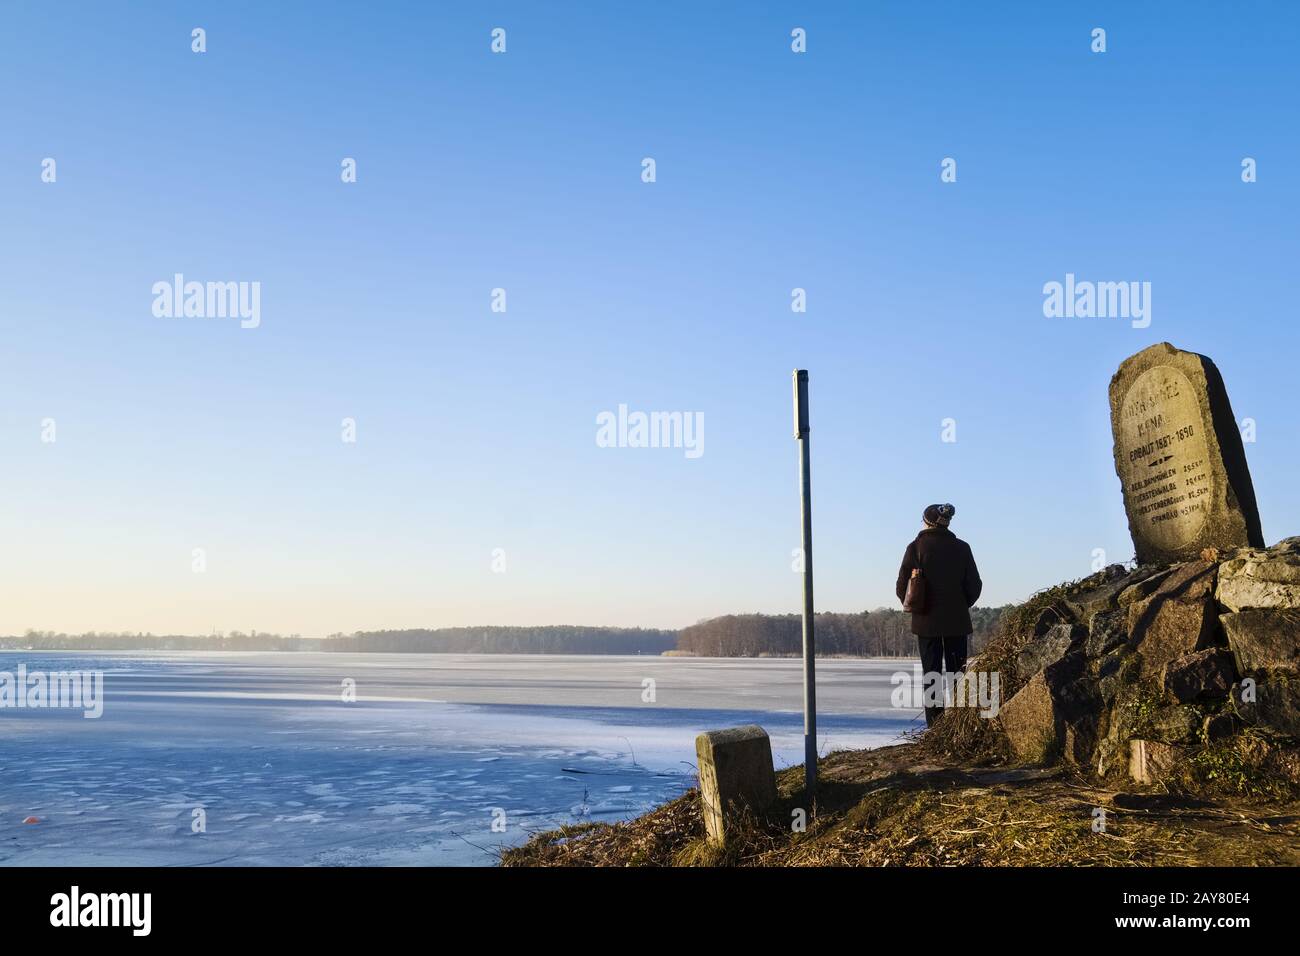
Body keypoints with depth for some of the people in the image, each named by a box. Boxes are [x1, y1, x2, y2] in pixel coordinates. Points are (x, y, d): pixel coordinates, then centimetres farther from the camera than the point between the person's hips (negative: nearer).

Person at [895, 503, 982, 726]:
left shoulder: (916, 547, -5)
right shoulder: (961, 547, 1)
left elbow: (902, 587, -5)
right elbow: (974, 585, 2)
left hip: (926, 622, -1)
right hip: (956, 621, 1)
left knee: (931, 674, 4)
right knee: (957, 673, 8)